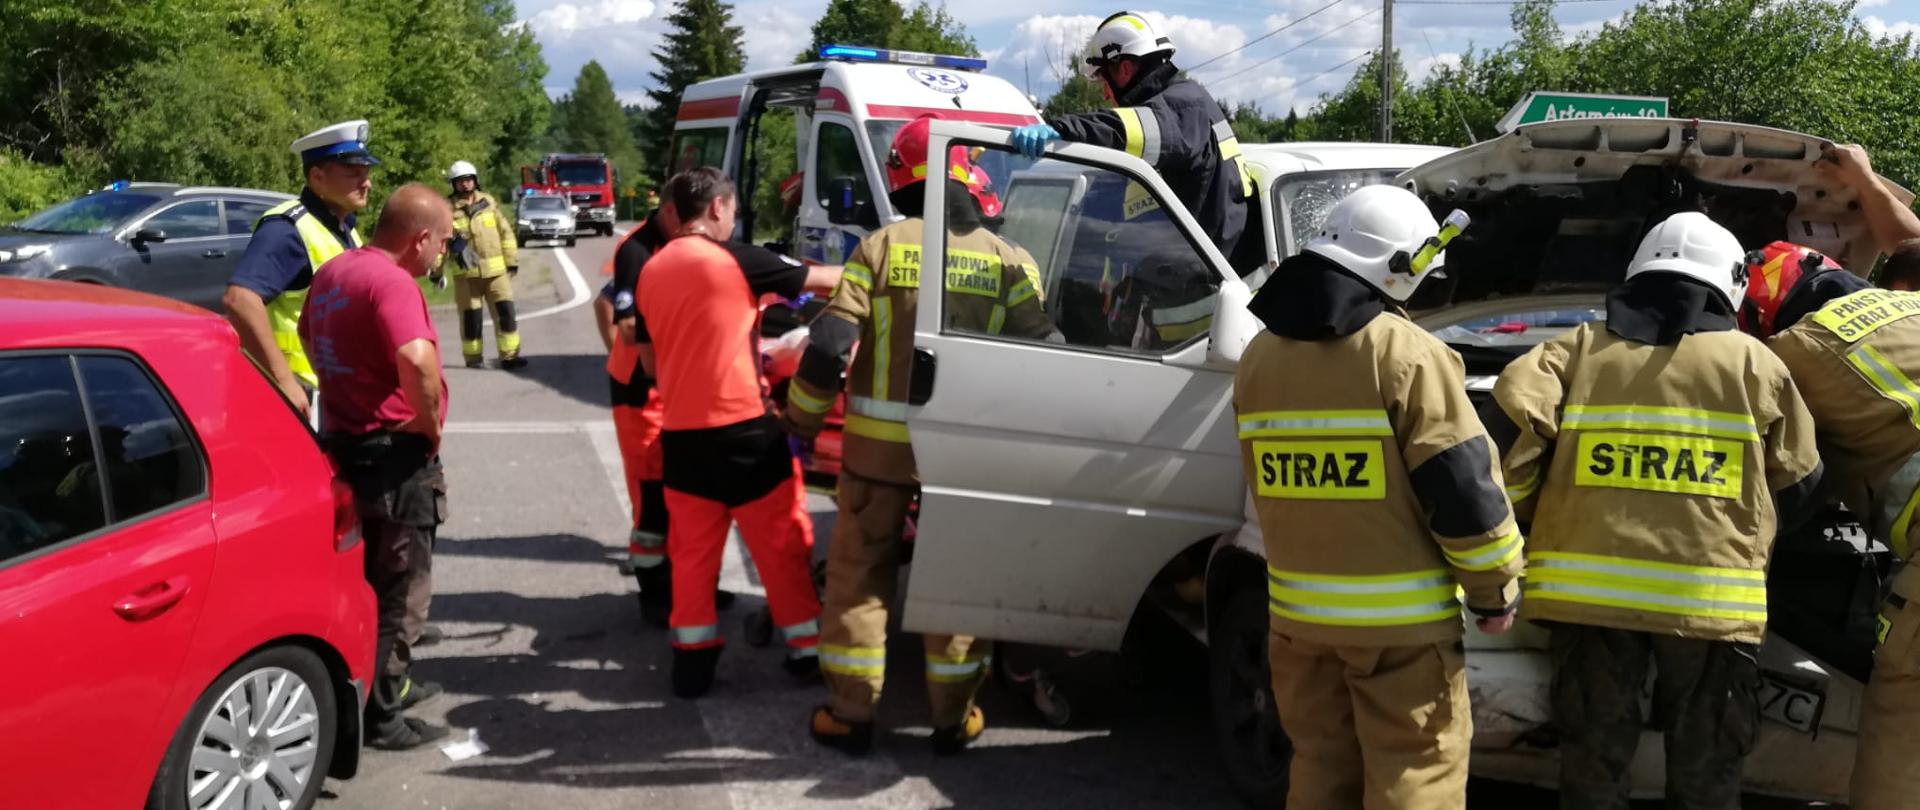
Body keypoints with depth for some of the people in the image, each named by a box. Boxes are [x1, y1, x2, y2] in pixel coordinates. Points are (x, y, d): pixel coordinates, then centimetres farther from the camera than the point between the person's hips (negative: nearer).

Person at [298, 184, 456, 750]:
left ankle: (390, 682, 37)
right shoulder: (393, 283, -21)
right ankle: (380, 716, 12)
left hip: (344, 440, 9)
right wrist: (431, 424, -21)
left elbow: (308, 334, 29)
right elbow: (418, 362, -37)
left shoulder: (334, 271, 10)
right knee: (388, 589, 2)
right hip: (394, 454, -9)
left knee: (366, 578, 22)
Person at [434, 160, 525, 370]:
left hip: (496, 269, 2)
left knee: (505, 310, -5)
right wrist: (436, 271, 1)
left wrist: (512, 260, 7)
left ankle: (509, 355, -2)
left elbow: (506, 232, 10)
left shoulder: (489, 202, 7)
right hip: (466, 273, -2)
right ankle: (473, 358, 15)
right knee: (471, 315, 3)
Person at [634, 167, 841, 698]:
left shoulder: (651, 271, 10)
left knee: (692, 549, 14)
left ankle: (692, 658, 18)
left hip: (681, 431, 6)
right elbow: (825, 280, -2)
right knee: (781, 543, 7)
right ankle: (808, 649, 17)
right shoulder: (734, 259, -9)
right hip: (743, 427, -5)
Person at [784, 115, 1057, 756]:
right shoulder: (1006, 260, -2)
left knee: (858, 573, 12)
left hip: (879, 443, -1)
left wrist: (802, 421, 2)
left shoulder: (880, 247, -5)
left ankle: (850, 714, 16)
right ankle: (953, 719, 21)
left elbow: (828, 344, -10)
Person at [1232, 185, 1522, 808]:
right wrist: (1495, 589, -2)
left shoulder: (1259, 358, 7)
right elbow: (1464, 488, -13)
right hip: (1399, 620, -6)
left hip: (1299, 613, 6)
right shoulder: (1406, 355, -15)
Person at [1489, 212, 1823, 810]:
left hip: (1591, 585, 1)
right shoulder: (1755, 364, 7)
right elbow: (1797, 487, 12)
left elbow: (1509, 429, -7)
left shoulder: (1579, 349, 6)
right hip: (1713, 596, 0)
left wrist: (1528, 514, 9)